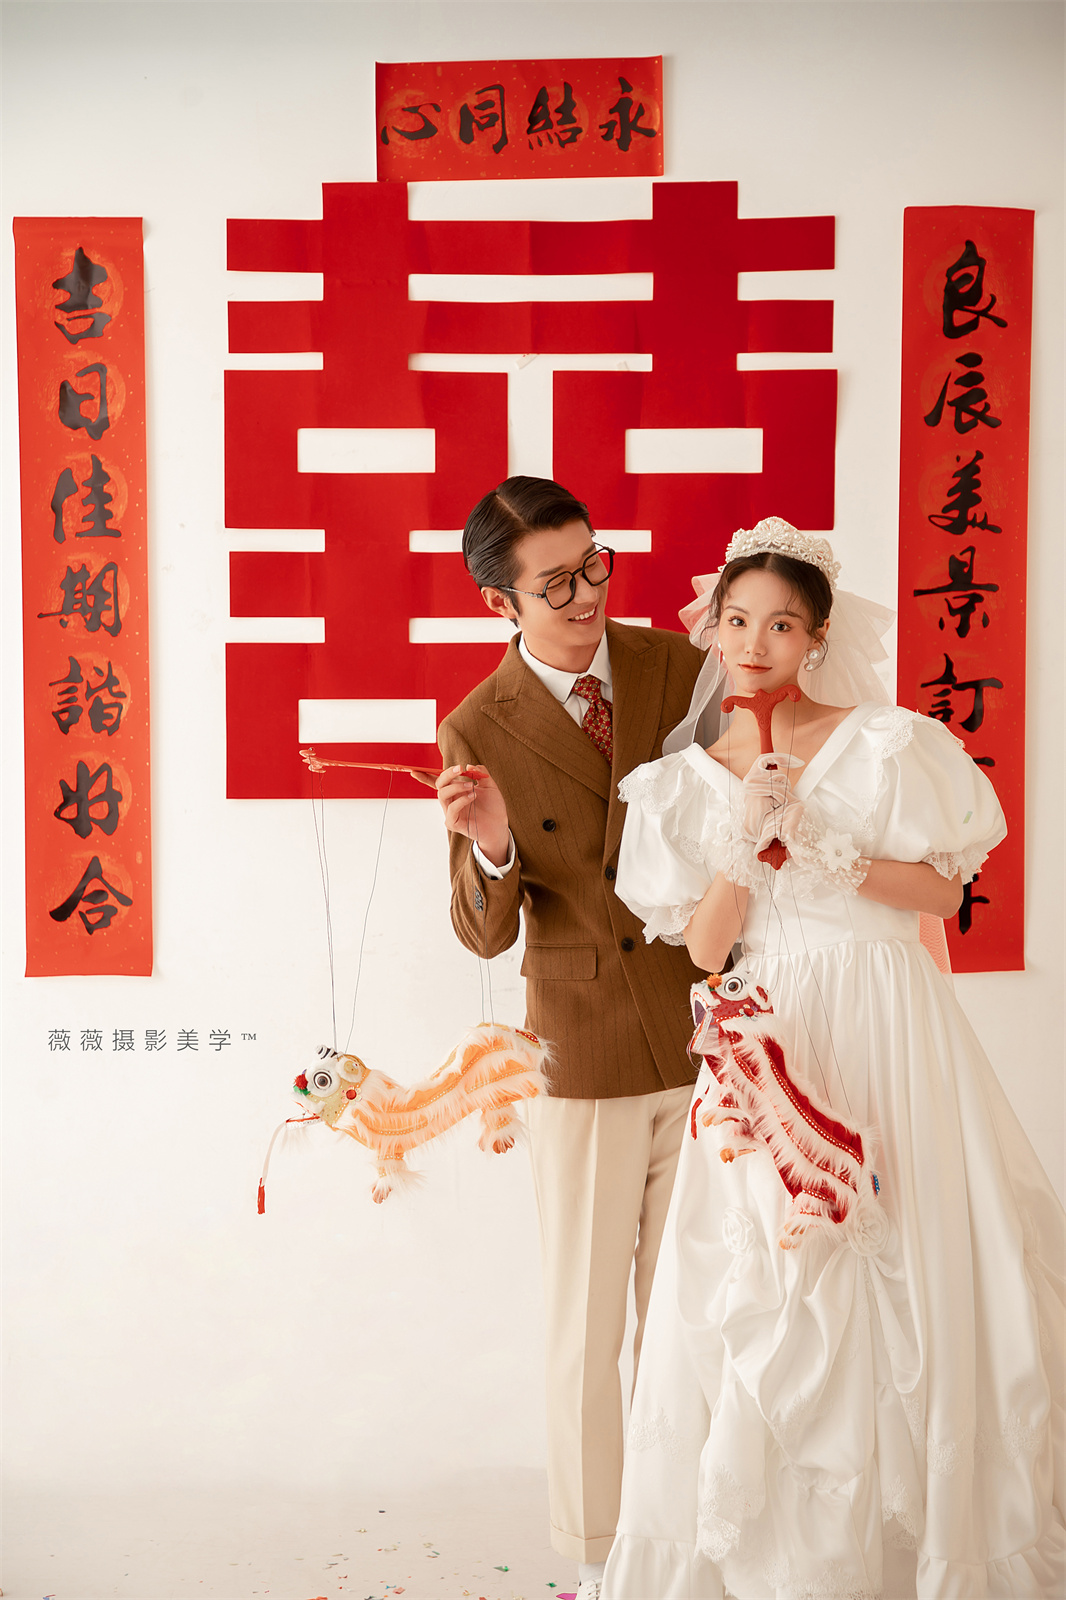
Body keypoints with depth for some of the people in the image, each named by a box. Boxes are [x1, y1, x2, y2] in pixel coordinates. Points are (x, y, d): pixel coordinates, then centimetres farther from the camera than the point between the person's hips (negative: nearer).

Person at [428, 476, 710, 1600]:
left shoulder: (677, 664, -2)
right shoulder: (477, 733, -9)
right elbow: (483, 932, -7)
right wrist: (489, 850, -27)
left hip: (707, 1039, 3)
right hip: (585, 1054, -2)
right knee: (586, 1321, 10)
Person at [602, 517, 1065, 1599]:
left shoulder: (887, 742, 0)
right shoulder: (688, 779, 7)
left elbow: (943, 891, -2)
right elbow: (705, 947, 3)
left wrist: (823, 845, -13)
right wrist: (745, 840, -13)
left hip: (888, 1031, -2)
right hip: (764, 1041, 2)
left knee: (903, 1284, 1)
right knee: (759, 1298, 0)